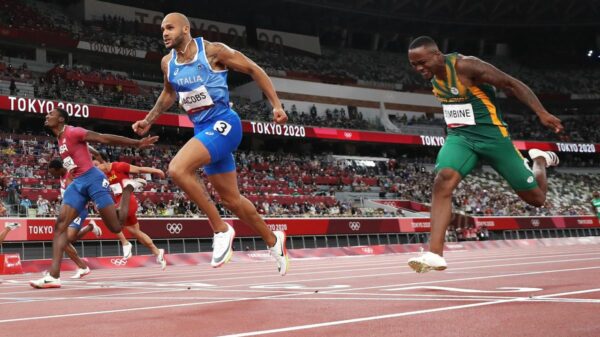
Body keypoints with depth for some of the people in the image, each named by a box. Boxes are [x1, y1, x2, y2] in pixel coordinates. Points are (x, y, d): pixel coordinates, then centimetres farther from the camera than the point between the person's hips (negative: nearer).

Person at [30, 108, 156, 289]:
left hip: (92, 179, -8)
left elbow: (105, 138, -11)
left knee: (116, 227, -6)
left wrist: (137, 143, -14)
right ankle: (53, 275, -15)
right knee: (60, 224, -8)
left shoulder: (73, 132, -7)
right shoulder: (60, 139, 19)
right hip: (77, 183, 8)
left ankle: (128, 188, 18)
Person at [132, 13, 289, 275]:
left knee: (177, 169, -27)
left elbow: (254, 69, -4)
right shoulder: (167, 63, 8)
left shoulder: (212, 51, -11)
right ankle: (273, 241, 31)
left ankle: (221, 230, -15)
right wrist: (148, 120, 22)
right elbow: (169, 93, 28)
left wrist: (276, 105, -8)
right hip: (203, 130, 7)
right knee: (231, 199, 12)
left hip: (223, 124, -7)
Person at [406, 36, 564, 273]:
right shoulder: (433, 75, 0)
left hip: (490, 135, -5)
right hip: (459, 136, 5)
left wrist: (542, 113, -22)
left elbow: (512, 84, -16)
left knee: (536, 198, 6)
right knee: (443, 181, -26)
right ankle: (435, 254, -32)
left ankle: (540, 160, 41)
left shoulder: (466, 66, -20)